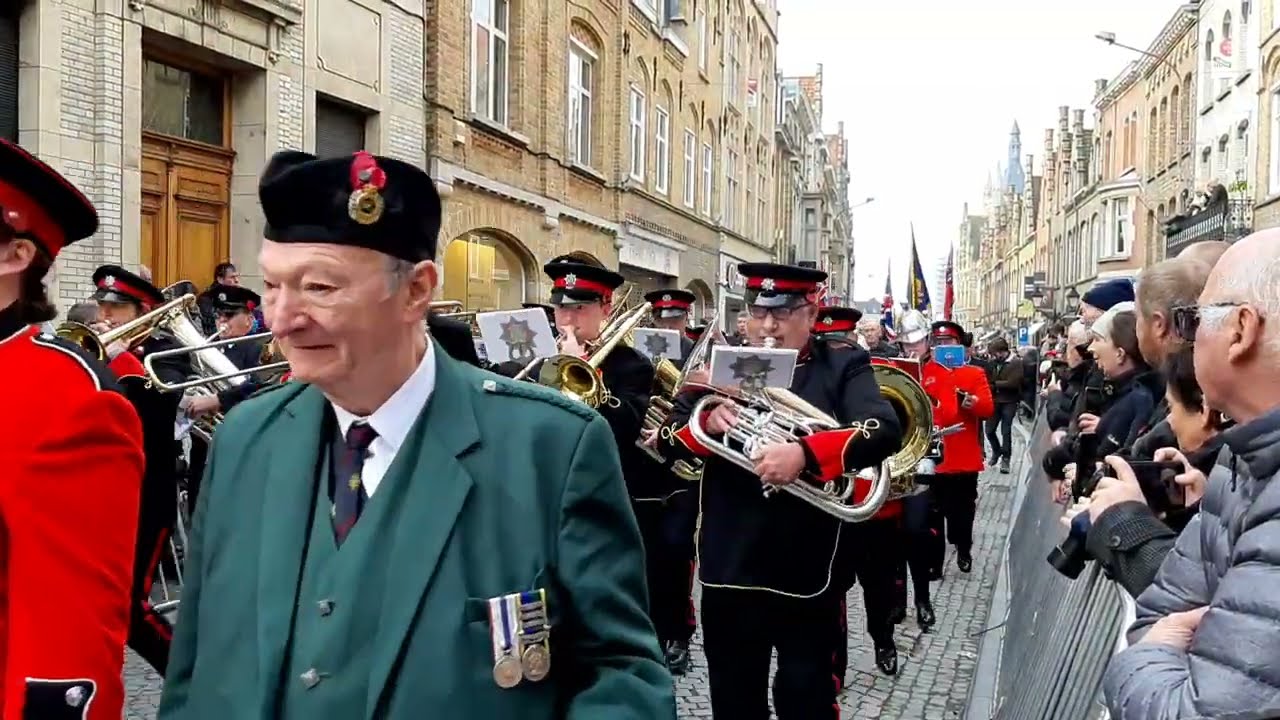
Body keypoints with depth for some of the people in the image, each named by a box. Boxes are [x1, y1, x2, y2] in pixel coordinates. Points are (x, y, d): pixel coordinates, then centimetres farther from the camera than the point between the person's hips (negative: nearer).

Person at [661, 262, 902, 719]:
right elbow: (670, 436, 3)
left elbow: (885, 431, -18)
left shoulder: (843, 368, -1)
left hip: (809, 566, -3)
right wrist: (706, 421, -20)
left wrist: (804, 453, -32)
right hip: (730, 563, 3)